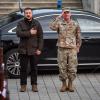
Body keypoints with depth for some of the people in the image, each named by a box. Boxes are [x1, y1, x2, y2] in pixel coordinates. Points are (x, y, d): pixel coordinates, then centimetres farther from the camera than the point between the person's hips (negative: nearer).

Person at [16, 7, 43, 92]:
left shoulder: (37, 23, 6)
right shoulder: (20, 23, 5)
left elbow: (40, 37, 2)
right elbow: (18, 33, -13)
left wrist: (39, 49, -6)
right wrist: (30, 33, -18)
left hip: (34, 50, 0)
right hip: (23, 50, 0)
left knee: (34, 68, 6)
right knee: (23, 68, 4)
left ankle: (34, 85, 15)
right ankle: (23, 85, 13)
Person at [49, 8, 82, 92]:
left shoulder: (75, 24, 8)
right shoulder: (59, 23, 4)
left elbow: (78, 37, 13)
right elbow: (52, 26, -18)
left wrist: (78, 47, 6)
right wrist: (59, 17, -13)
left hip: (72, 49, 1)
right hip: (62, 49, -1)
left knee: (72, 68, 1)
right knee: (62, 68, 3)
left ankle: (70, 84, 16)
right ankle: (64, 84, 16)